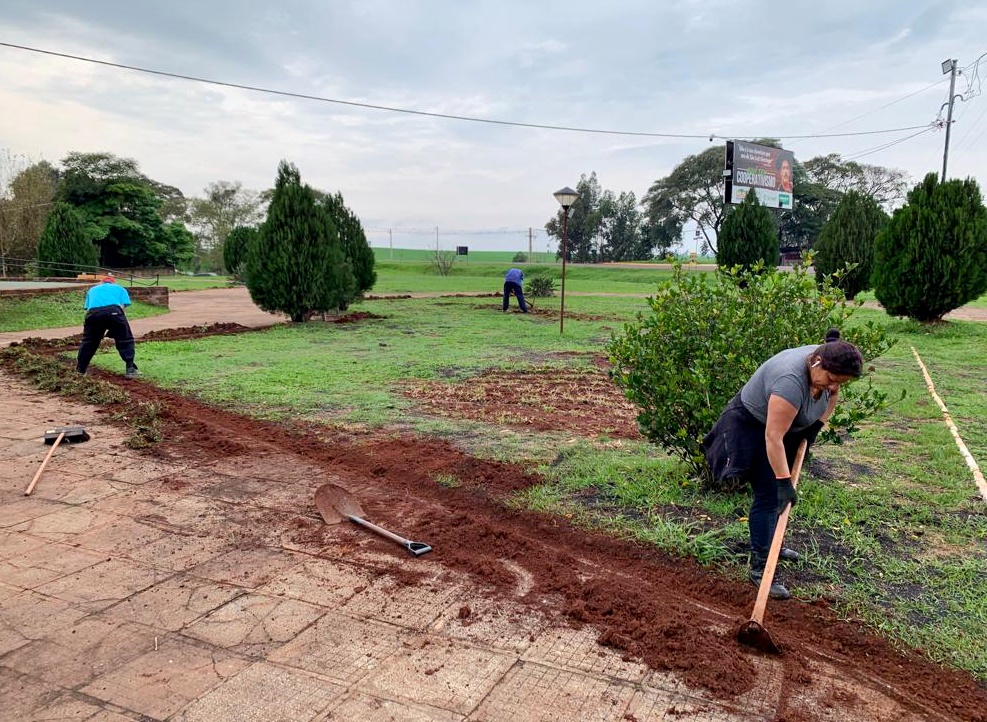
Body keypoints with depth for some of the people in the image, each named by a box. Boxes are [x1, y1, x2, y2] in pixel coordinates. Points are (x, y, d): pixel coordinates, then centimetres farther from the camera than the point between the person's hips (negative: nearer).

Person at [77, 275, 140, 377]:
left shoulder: (92, 289, 38)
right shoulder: (120, 288, 31)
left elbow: (87, 308, 28)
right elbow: (122, 306, 15)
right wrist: (114, 329, 19)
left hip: (93, 312, 3)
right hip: (113, 311, -3)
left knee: (88, 341, 21)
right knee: (125, 340, 8)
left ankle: (80, 369, 30)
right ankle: (130, 368, 1)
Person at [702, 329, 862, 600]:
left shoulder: (826, 367, -11)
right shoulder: (791, 381, -37)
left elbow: (831, 395, 11)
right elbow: (773, 437, -36)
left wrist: (816, 425, 0)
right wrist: (784, 481, -33)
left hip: (786, 426, 9)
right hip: (754, 427, -9)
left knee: (780, 494, 15)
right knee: (769, 495, -11)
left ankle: (770, 544, 31)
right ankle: (759, 567, -6)